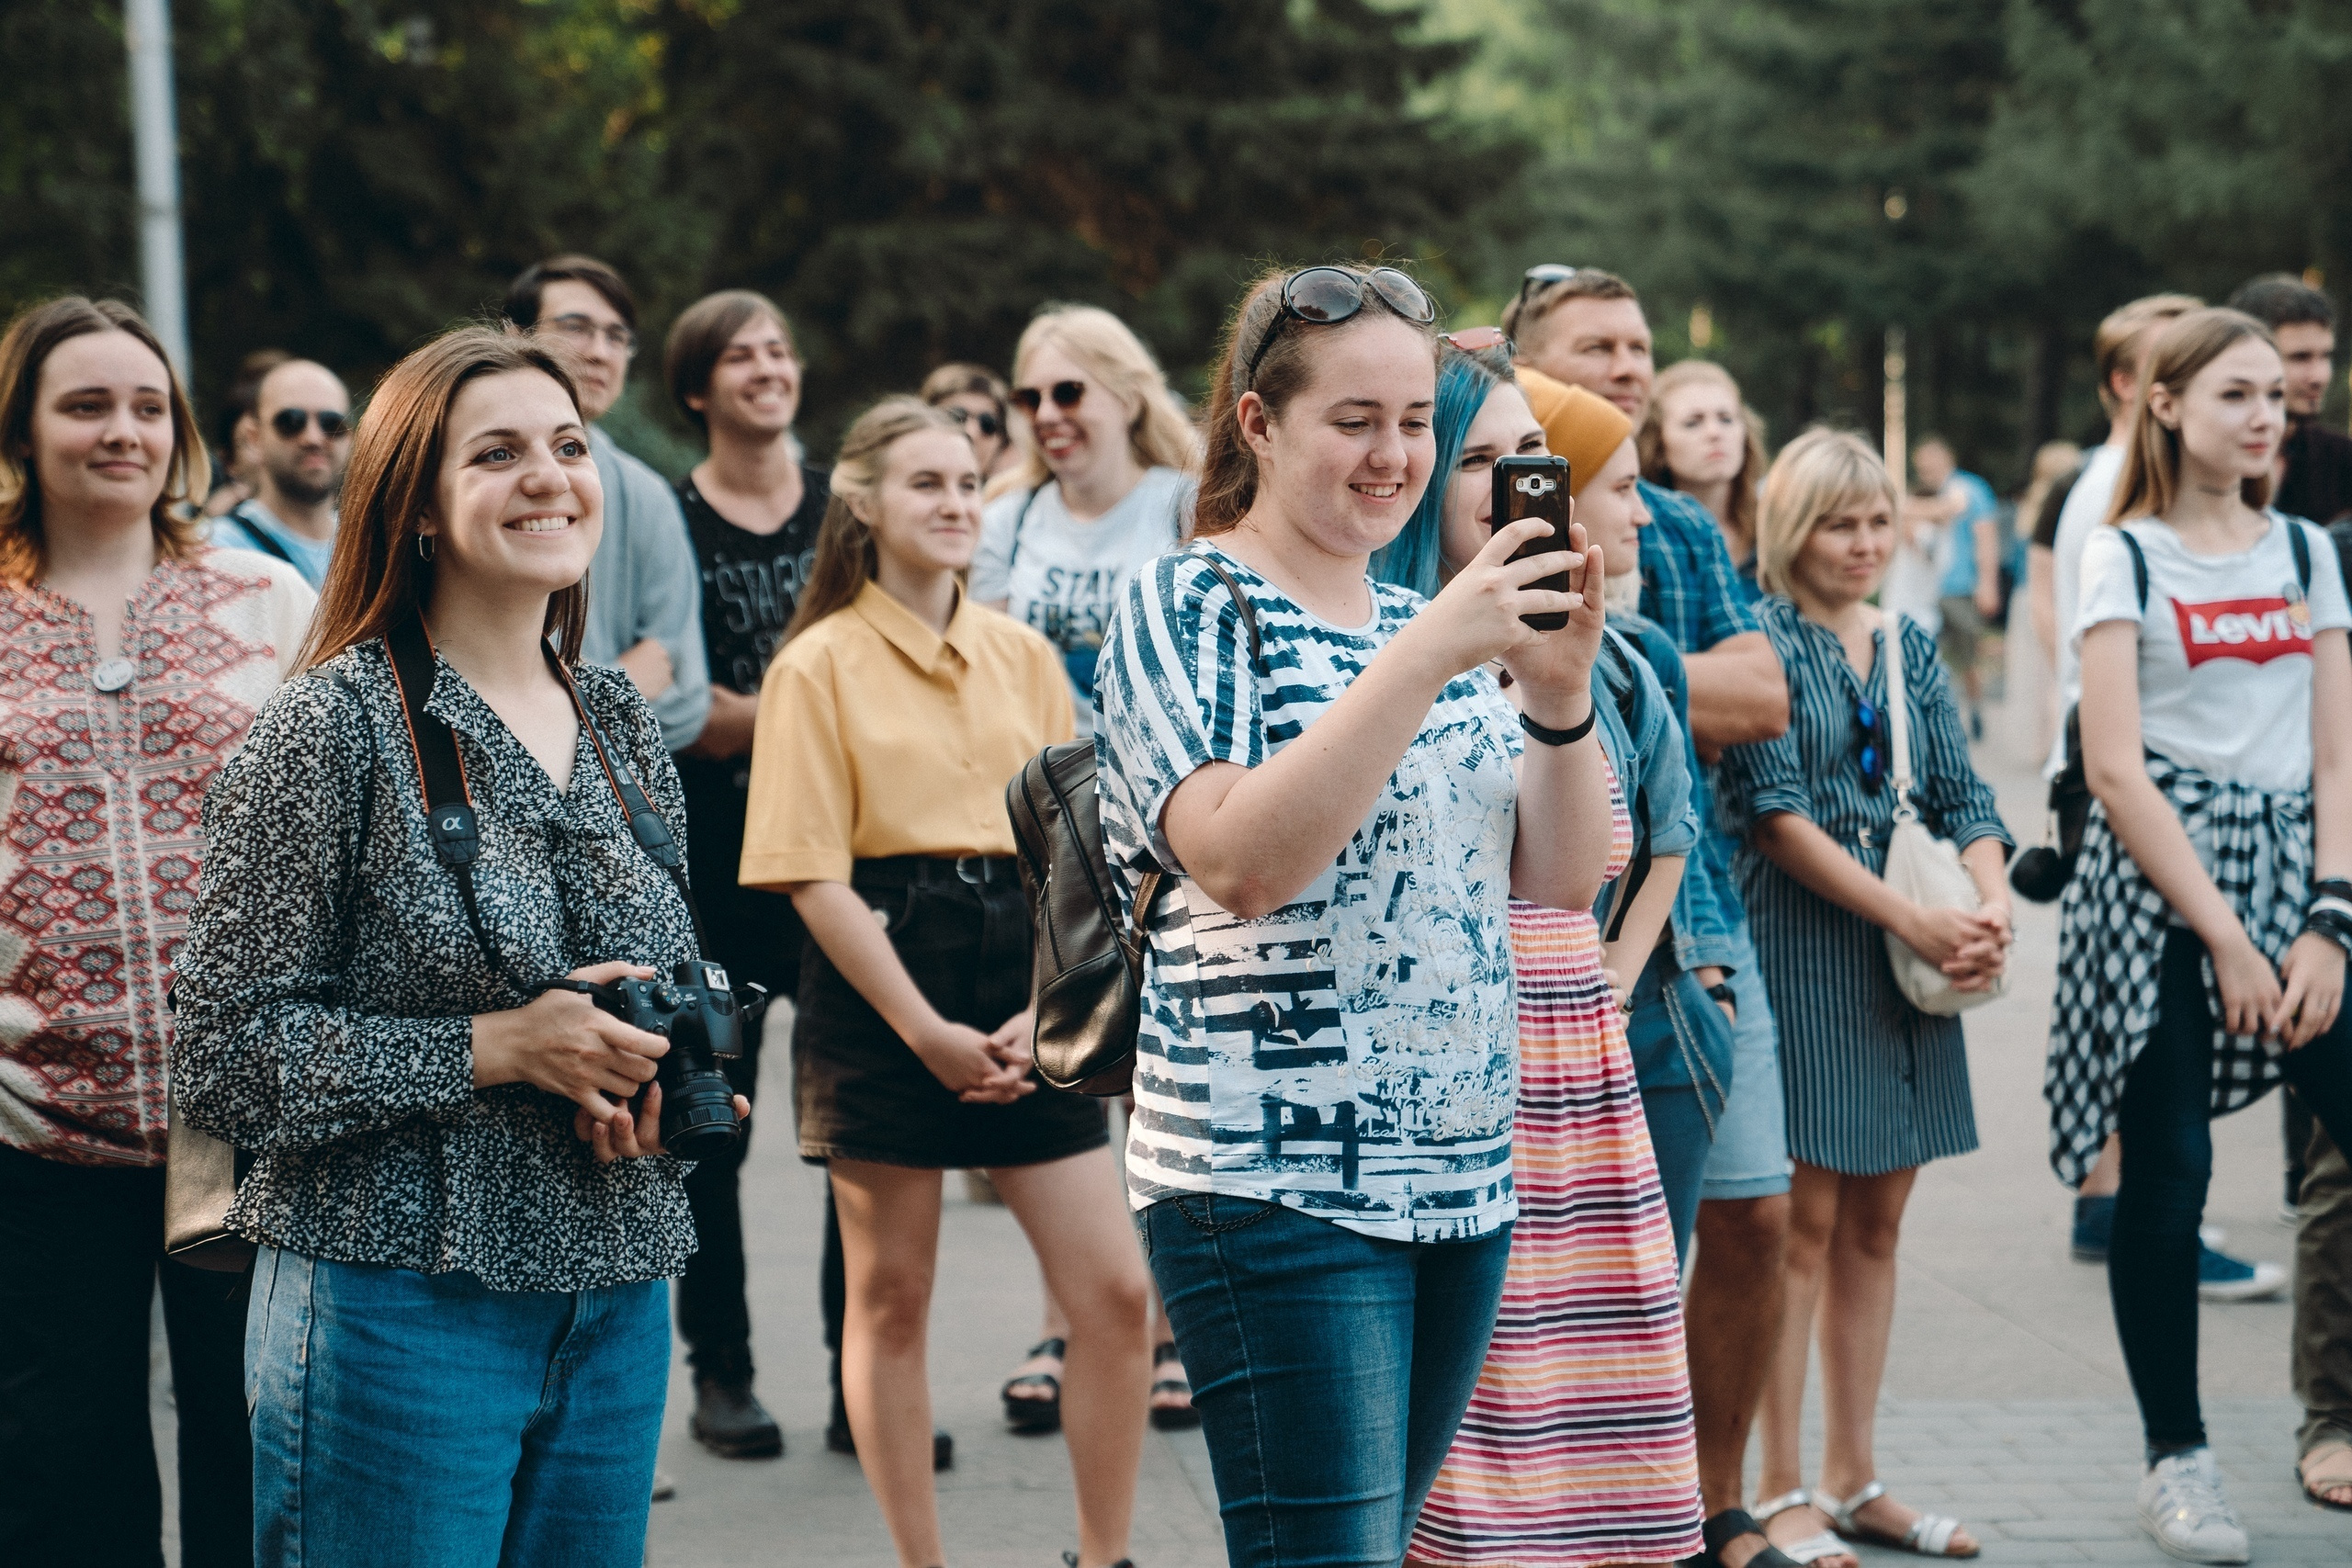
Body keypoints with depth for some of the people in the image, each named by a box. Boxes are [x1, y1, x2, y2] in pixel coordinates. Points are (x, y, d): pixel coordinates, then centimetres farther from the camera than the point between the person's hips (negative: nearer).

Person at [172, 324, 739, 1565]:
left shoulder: (619, 726, 10)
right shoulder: (335, 728, -10)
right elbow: (223, 1055, -12)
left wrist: (655, 1079, -1)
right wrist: (494, 1049, -18)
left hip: (617, 1306, 6)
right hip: (399, 1308, -6)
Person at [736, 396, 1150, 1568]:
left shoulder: (1025, 657, 10)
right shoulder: (821, 664, -3)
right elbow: (812, 871, -8)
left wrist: (1047, 1007, -7)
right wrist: (924, 1029, -14)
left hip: (1023, 987, 4)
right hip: (880, 985, -4)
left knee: (1113, 1288, 0)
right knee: (891, 1301, 5)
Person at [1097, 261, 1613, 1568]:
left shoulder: (1430, 621, 15)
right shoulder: (1188, 605, -4)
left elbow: (1565, 879, 10)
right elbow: (1240, 861, -20)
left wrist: (1561, 691, -8)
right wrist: (1427, 657, -24)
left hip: (1464, 1174, 7)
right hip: (1276, 1180, -7)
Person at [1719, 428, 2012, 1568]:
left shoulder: (1910, 648, 13)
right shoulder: (1764, 640, -6)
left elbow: (1961, 795, 10)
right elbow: (1775, 812, -13)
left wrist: (1992, 900, -10)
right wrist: (1912, 920, -17)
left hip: (1913, 952, 6)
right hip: (1800, 946, -6)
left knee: (1874, 1220, 9)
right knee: (1802, 1219, -3)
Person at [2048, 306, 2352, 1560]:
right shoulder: (2125, 557, 1)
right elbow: (2116, 769, -6)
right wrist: (2222, 936, -11)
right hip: (2156, 884, -4)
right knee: (2167, 1176, -3)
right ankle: (2176, 1459, 10)